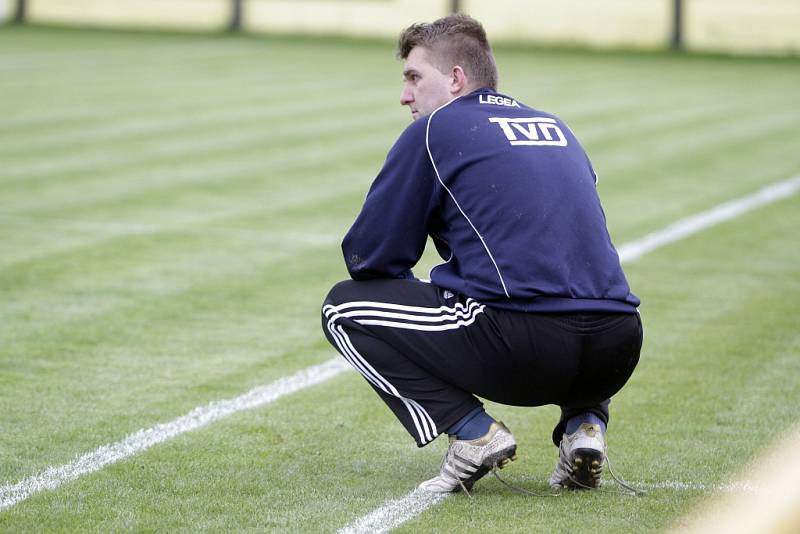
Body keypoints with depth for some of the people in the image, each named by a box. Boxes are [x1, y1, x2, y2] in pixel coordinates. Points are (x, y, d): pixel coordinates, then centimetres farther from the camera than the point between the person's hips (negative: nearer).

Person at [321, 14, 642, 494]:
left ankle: (473, 433, -4)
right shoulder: (554, 126, 24)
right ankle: (584, 423, 12)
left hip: (523, 350, -6)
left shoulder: (434, 130, 5)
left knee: (345, 308, 11)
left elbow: (368, 257, 7)